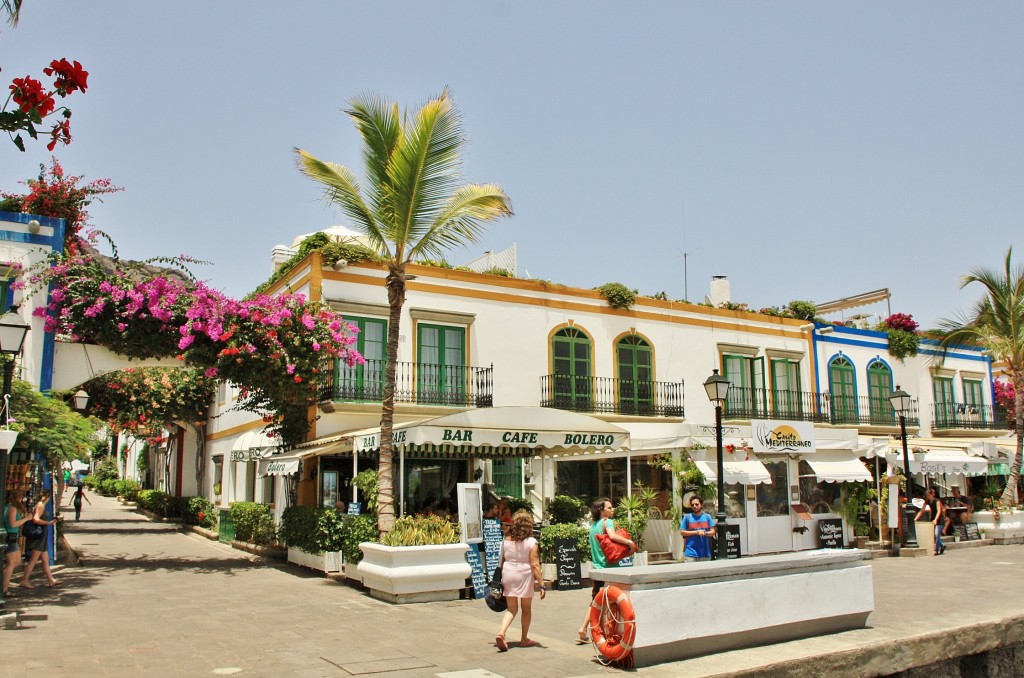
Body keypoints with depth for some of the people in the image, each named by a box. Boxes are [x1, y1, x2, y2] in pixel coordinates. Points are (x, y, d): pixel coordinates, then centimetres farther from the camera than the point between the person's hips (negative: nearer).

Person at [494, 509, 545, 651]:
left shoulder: (506, 540, 1)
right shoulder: (531, 542, -11)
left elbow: (501, 561, 8)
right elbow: (535, 565, -14)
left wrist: (501, 580, 20)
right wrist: (541, 584, -11)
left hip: (508, 575, 3)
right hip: (524, 576, -3)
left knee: (512, 608, 12)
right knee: (526, 609, 15)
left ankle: (501, 633, -10)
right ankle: (524, 639, 25)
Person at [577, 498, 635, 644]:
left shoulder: (593, 524, 14)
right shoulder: (607, 522, -10)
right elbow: (612, 536, -29)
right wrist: (629, 542, -24)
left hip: (597, 566, 7)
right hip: (609, 567, -7)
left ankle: (583, 629, 4)